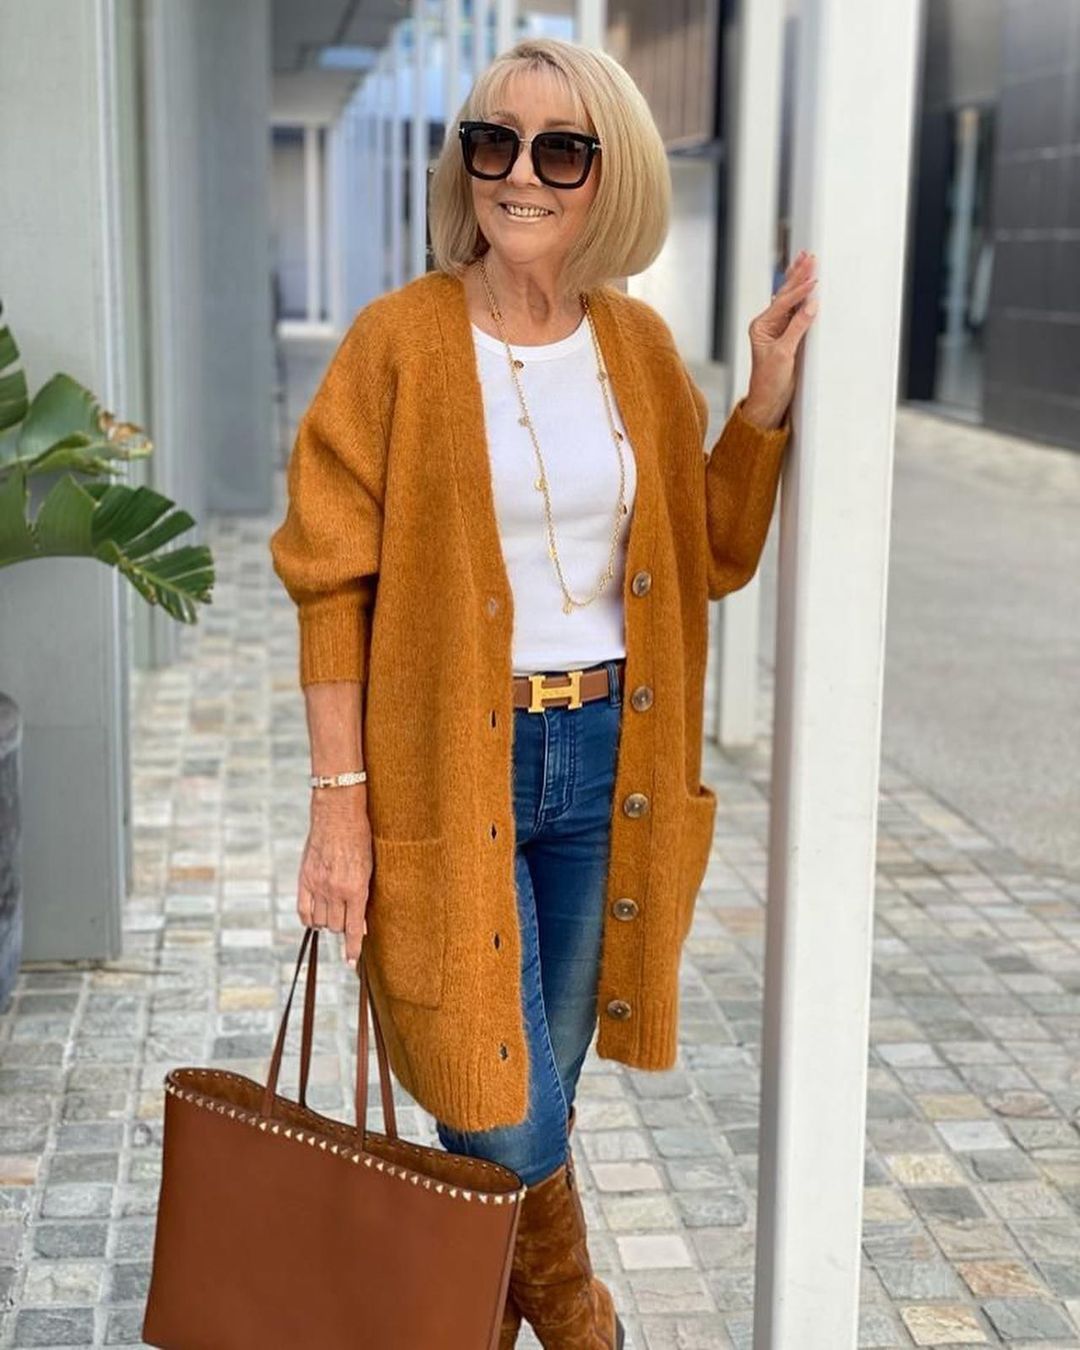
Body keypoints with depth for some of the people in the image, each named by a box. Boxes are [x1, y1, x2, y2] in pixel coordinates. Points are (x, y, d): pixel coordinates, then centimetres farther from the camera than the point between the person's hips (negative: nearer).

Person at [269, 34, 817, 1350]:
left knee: (533, 1102, 15)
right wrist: (340, 803, -11)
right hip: (453, 766, -4)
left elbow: (711, 556, 10)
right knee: (505, 1117, -2)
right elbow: (333, 585, -8)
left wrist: (765, 395, -3)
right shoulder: (401, 339, -8)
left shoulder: (639, 346, 5)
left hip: (603, 760, 4)